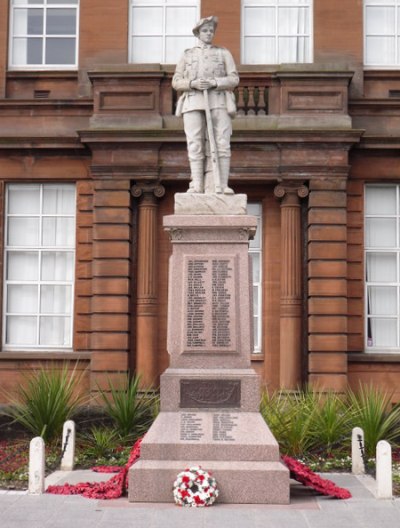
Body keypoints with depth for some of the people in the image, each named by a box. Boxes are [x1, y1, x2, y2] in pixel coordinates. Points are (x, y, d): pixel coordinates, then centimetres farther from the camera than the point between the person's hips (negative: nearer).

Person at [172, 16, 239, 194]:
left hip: (218, 103, 0)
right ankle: (197, 186, -8)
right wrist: (193, 83, -13)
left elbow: (234, 79, 3)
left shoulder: (224, 53, 14)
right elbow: (177, 82, 8)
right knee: (195, 145, -10)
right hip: (194, 103, 1)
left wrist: (215, 83, -15)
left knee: (221, 144, -13)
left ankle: (222, 186, -14)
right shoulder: (187, 55, 16)